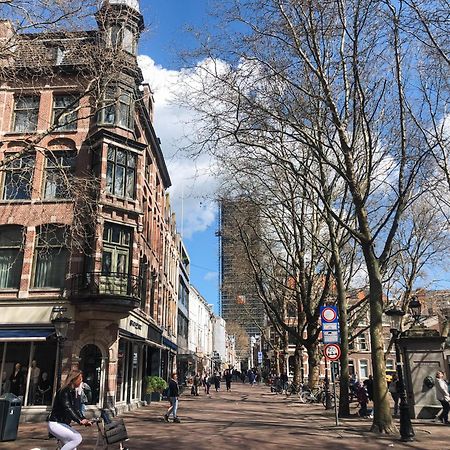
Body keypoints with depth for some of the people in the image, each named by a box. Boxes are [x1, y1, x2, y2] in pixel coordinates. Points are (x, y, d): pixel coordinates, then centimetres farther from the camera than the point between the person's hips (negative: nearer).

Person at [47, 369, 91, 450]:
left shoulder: (71, 391, 12)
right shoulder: (64, 391, -17)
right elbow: (67, 408, -30)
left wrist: (84, 419, 3)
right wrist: (79, 421, -41)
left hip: (63, 424, 10)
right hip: (55, 424, -10)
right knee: (77, 438, -22)